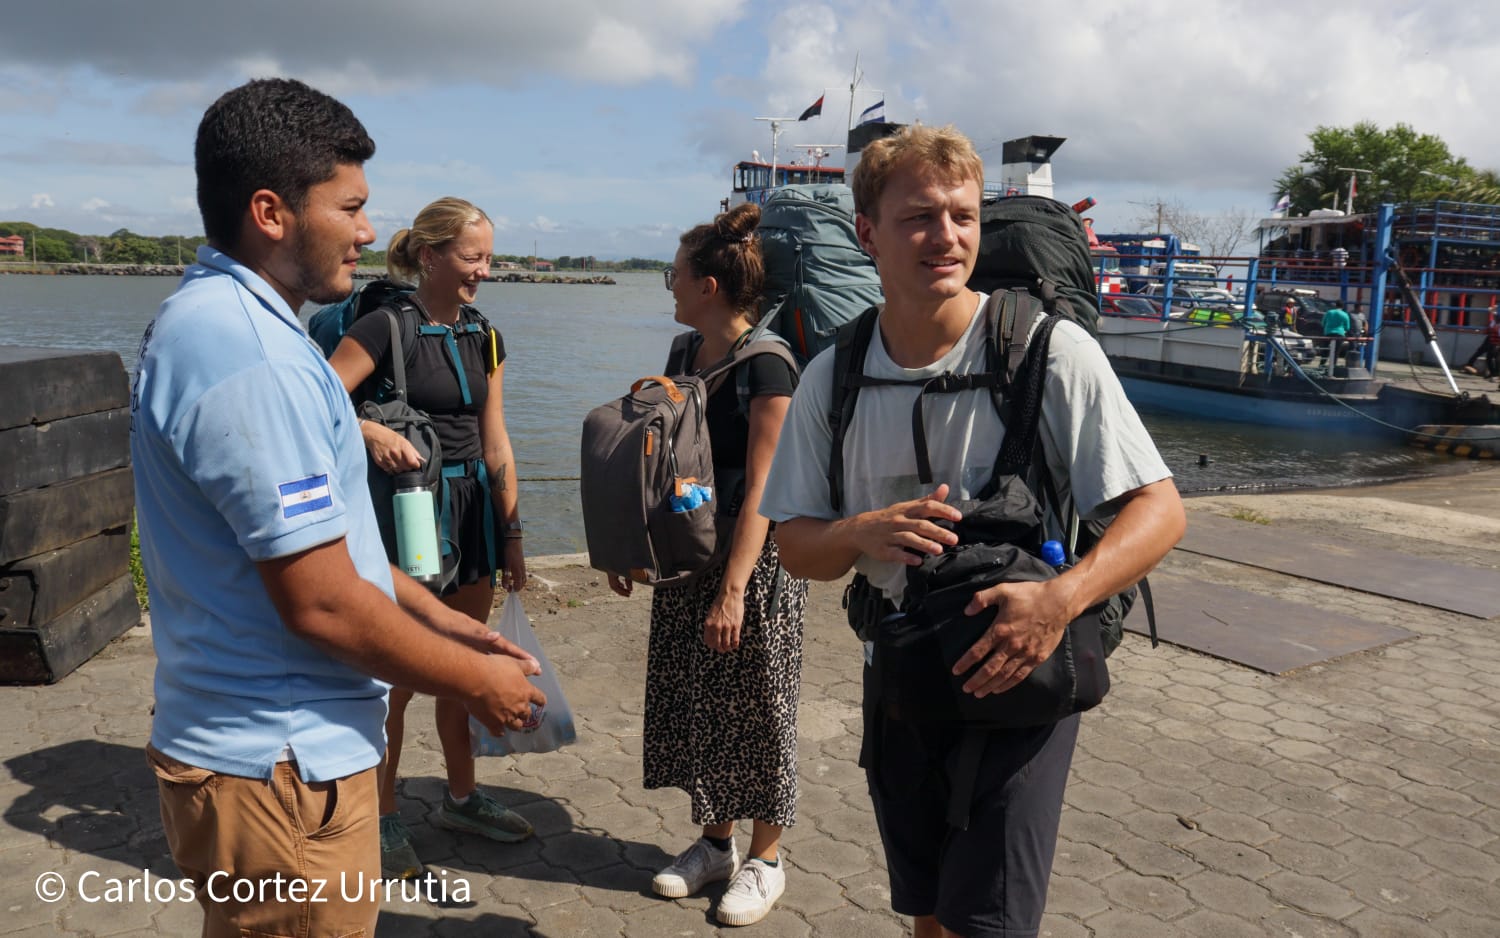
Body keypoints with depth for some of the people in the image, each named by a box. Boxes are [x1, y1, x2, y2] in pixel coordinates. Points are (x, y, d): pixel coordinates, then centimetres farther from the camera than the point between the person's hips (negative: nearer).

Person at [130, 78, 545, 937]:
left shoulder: (225, 320, 10)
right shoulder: (249, 356, -24)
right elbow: (322, 603, -25)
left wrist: (444, 623, 14)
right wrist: (477, 682, -11)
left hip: (271, 748, 10)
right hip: (281, 770, -10)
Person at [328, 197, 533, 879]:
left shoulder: (484, 337, 8)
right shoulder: (387, 328, -12)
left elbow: (495, 445, 11)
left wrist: (511, 534, 11)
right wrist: (370, 431, -34)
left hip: (473, 509, 6)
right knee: (399, 674, 3)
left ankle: (461, 797, 34)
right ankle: (382, 818, 21)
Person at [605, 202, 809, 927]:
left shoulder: (766, 366, -16)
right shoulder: (688, 353, 7)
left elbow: (761, 491, -20)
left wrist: (733, 589, -23)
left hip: (754, 560, -7)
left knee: (755, 710, 5)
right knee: (696, 702, 14)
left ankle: (765, 859, 23)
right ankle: (715, 841, 33)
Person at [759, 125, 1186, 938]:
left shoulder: (1051, 351, -14)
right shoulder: (832, 380, -2)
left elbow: (1159, 509, -15)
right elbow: (795, 547, 1)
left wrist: (1061, 598, -32)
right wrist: (863, 533, -22)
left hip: (1020, 679, -4)